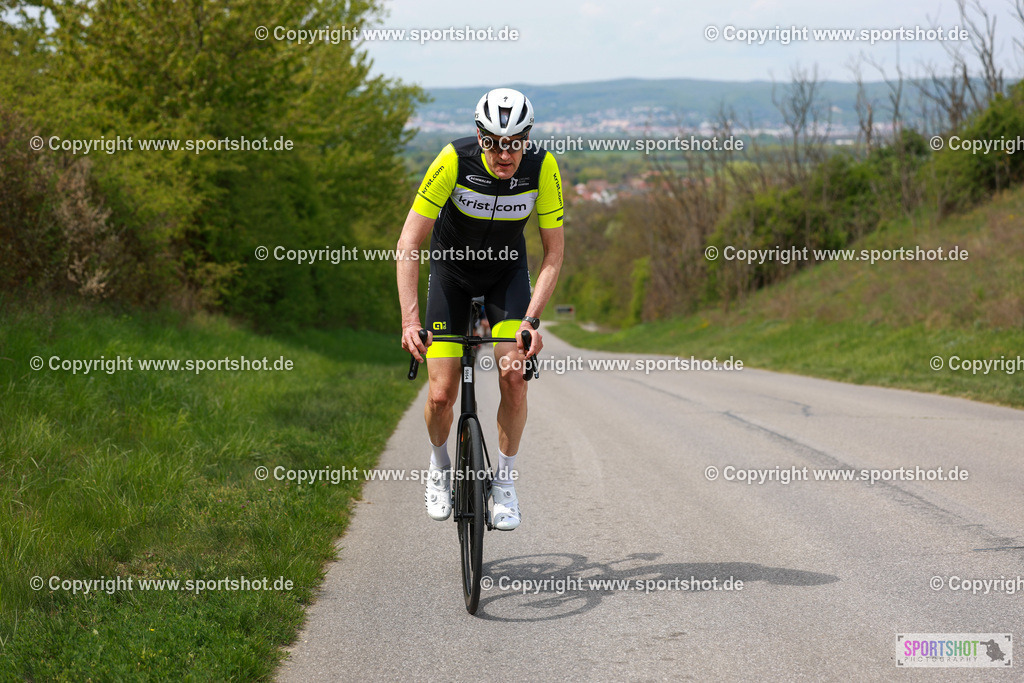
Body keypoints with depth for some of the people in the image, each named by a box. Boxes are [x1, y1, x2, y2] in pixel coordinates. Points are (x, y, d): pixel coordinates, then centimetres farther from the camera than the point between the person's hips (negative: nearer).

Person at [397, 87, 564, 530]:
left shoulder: (542, 167, -25)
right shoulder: (453, 161, -30)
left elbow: (554, 251, -17)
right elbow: (409, 243, -28)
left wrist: (532, 318, -29)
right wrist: (409, 319, -36)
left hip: (507, 269, 1)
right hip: (451, 267, -1)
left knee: (513, 376, -19)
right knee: (442, 394, -8)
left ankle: (505, 481, 0)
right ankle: (439, 468, 22)